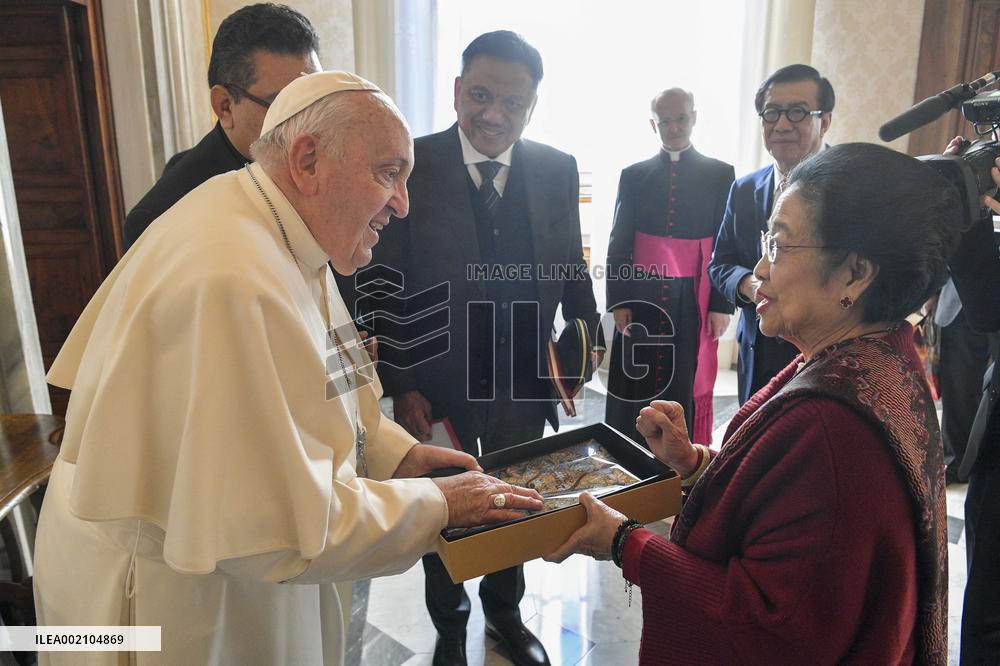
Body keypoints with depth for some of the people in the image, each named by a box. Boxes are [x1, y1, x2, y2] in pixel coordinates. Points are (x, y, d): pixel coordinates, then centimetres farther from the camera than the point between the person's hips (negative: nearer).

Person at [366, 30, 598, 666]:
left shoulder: (557, 171, -3)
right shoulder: (409, 167, -13)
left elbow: (571, 268, 7)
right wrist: (400, 386, -13)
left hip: (523, 385, 3)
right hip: (437, 387, -2)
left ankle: (505, 612, 50)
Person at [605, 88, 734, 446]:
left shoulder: (719, 174, 5)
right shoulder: (634, 175, 7)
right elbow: (618, 243, 6)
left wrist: (722, 305, -4)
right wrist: (618, 301, -1)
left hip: (693, 300, -1)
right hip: (642, 296, 1)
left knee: (688, 385, 3)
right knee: (636, 385, 5)